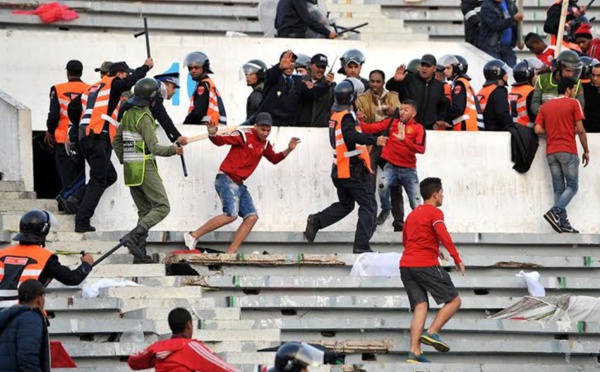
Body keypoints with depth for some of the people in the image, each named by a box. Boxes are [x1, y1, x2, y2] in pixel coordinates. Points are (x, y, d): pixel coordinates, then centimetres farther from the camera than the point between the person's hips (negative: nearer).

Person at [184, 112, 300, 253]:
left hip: (239, 184, 9)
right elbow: (220, 140, -16)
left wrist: (288, 150, 11)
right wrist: (212, 134, -38)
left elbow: (274, 158, 28)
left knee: (252, 217, 1)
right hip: (227, 179, -9)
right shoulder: (244, 135, -10)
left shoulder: (265, 144, 13)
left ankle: (230, 253, 0)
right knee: (231, 215, -25)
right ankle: (194, 235, -18)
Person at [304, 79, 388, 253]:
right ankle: (361, 245, -9)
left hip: (340, 170, 9)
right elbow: (351, 135, -36)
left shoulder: (336, 114, 10)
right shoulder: (346, 116, -17)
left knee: (345, 204, 24)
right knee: (368, 206, -2)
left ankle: (316, 221, 7)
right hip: (354, 169, -9)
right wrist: (374, 140, -44)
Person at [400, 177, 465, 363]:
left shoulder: (412, 214, 23)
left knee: (420, 306, 0)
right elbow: (443, 236, -18)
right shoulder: (435, 213, -2)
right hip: (426, 264, -7)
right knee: (454, 300, 3)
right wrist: (457, 259, -20)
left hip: (406, 265, 7)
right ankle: (432, 333, -13)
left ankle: (414, 351, -16)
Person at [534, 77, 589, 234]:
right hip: (568, 150, -5)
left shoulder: (545, 106, 12)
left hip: (551, 152, 5)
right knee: (572, 186, 1)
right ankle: (555, 212, -19)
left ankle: (563, 223, 1)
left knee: (558, 189, 6)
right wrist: (586, 151, 3)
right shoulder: (573, 103, -1)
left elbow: (538, 129, 3)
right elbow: (580, 130, -6)